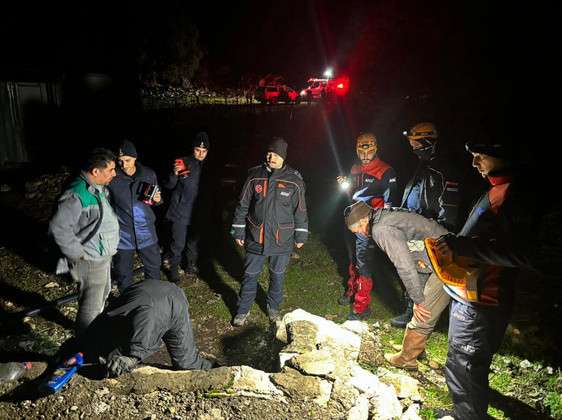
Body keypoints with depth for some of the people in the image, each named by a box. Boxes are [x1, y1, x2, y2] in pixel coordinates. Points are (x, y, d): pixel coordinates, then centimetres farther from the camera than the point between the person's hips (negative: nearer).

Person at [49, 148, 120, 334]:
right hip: (91, 261, -10)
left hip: (103, 256, 10)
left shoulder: (98, 188, 1)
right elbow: (58, 227, -29)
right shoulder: (77, 195, -29)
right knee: (91, 304, 5)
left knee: (103, 293, 28)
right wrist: (79, 254, -22)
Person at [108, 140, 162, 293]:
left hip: (146, 233, 3)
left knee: (153, 268, 19)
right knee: (123, 274, 14)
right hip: (122, 235, -2)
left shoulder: (149, 174, -5)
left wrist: (157, 199, -12)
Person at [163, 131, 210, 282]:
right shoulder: (184, 162, -12)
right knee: (178, 244, 1)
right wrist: (175, 173, -29)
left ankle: (191, 266, 38)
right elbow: (169, 186, -10)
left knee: (194, 241, 19)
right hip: (180, 212, -4)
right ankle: (173, 271, 19)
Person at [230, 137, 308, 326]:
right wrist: (238, 231, 3)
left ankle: (273, 308, 38)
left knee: (277, 275, 16)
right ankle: (243, 310, 30)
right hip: (255, 237, 0)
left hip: (282, 239, 0)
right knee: (250, 275, 11)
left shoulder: (294, 180, -6)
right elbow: (242, 205, 2)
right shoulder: (255, 175, -4)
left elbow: (300, 210, 2)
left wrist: (300, 236, 4)